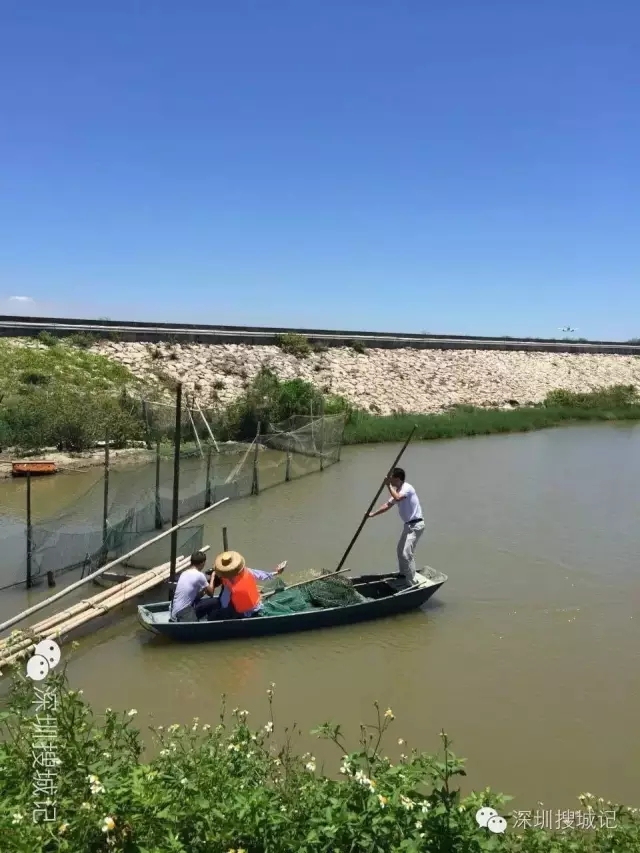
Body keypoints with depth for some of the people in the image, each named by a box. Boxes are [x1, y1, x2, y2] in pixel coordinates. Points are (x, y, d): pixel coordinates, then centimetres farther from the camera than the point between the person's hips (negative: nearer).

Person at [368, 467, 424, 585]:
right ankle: (403, 575, 41)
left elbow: (397, 498, -37)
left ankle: (412, 583, -10)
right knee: (400, 550, 23)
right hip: (409, 524, 11)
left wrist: (389, 485, -27)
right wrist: (372, 514, 15)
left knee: (406, 553, -15)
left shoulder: (407, 488, -17)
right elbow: (388, 505, 18)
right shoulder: (398, 490, 12)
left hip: (416, 525, -11)